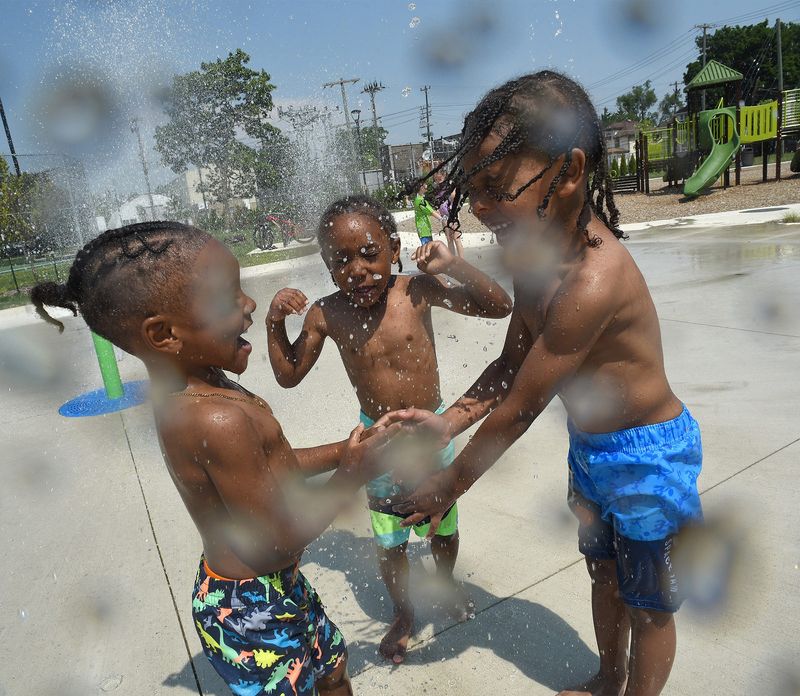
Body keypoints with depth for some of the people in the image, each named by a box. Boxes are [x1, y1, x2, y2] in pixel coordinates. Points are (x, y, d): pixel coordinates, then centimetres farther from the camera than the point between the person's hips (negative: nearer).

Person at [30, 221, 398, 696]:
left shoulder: (187, 390, -4)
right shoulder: (219, 420, -35)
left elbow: (272, 467, 6)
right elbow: (278, 542, -27)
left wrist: (340, 451, -2)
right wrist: (349, 478, -15)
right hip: (254, 611, -9)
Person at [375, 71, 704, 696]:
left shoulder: (592, 281, -35)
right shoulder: (535, 253, -7)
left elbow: (520, 408, -28)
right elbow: (511, 363, 0)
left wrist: (450, 486, -15)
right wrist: (448, 423, -10)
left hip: (648, 458, -8)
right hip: (590, 448, 9)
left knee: (649, 604, 17)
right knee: (605, 575, 28)